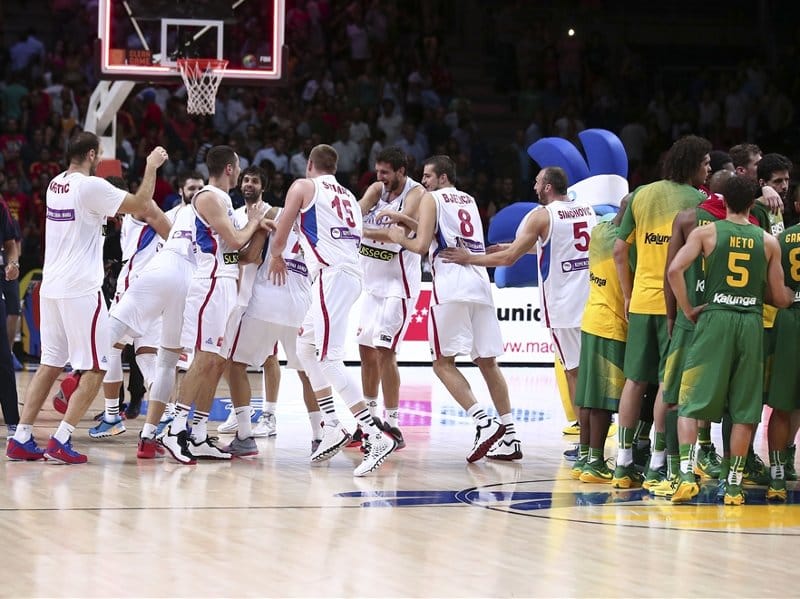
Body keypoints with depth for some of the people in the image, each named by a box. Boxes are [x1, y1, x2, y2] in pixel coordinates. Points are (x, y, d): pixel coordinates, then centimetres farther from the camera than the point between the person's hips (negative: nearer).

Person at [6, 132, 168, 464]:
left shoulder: (56, 185, 12)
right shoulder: (92, 187, -13)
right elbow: (140, 205, -7)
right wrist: (151, 167, 5)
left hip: (51, 287, 8)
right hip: (80, 289, -8)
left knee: (49, 365, 13)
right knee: (95, 369, 0)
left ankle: (21, 439, 8)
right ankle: (60, 442, -8)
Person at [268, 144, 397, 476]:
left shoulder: (303, 187, 5)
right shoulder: (348, 196, 25)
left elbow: (280, 238, 7)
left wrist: (277, 257, 28)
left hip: (331, 274, -8)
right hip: (351, 272, 8)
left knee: (329, 358, -15)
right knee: (305, 347, 22)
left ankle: (376, 437, -27)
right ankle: (333, 429, 15)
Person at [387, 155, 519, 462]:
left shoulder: (431, 199, 4)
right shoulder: (469, 201, 25)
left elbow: (422, 246, -4)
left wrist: (400, 238, 14)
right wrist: (407, 222, 32)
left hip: (451, 287, -7)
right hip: (481, 284, 7)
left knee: (443, 362, -3)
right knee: (488, 362, 11)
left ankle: (484, 424, -18)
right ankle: (509, 437, 7)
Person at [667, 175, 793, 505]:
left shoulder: (706, 232, 2)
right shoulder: (768, 241, 7)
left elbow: (675, 270, -11)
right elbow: (779, 298, 10)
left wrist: (687, 310, 1)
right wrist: (791, 297, 33)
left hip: (714, 319, -1)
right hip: (751, 323, 2)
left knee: (691, 401, 2)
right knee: (744, 408, 8)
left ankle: (687, 472, -13)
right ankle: (734, 484, 8)